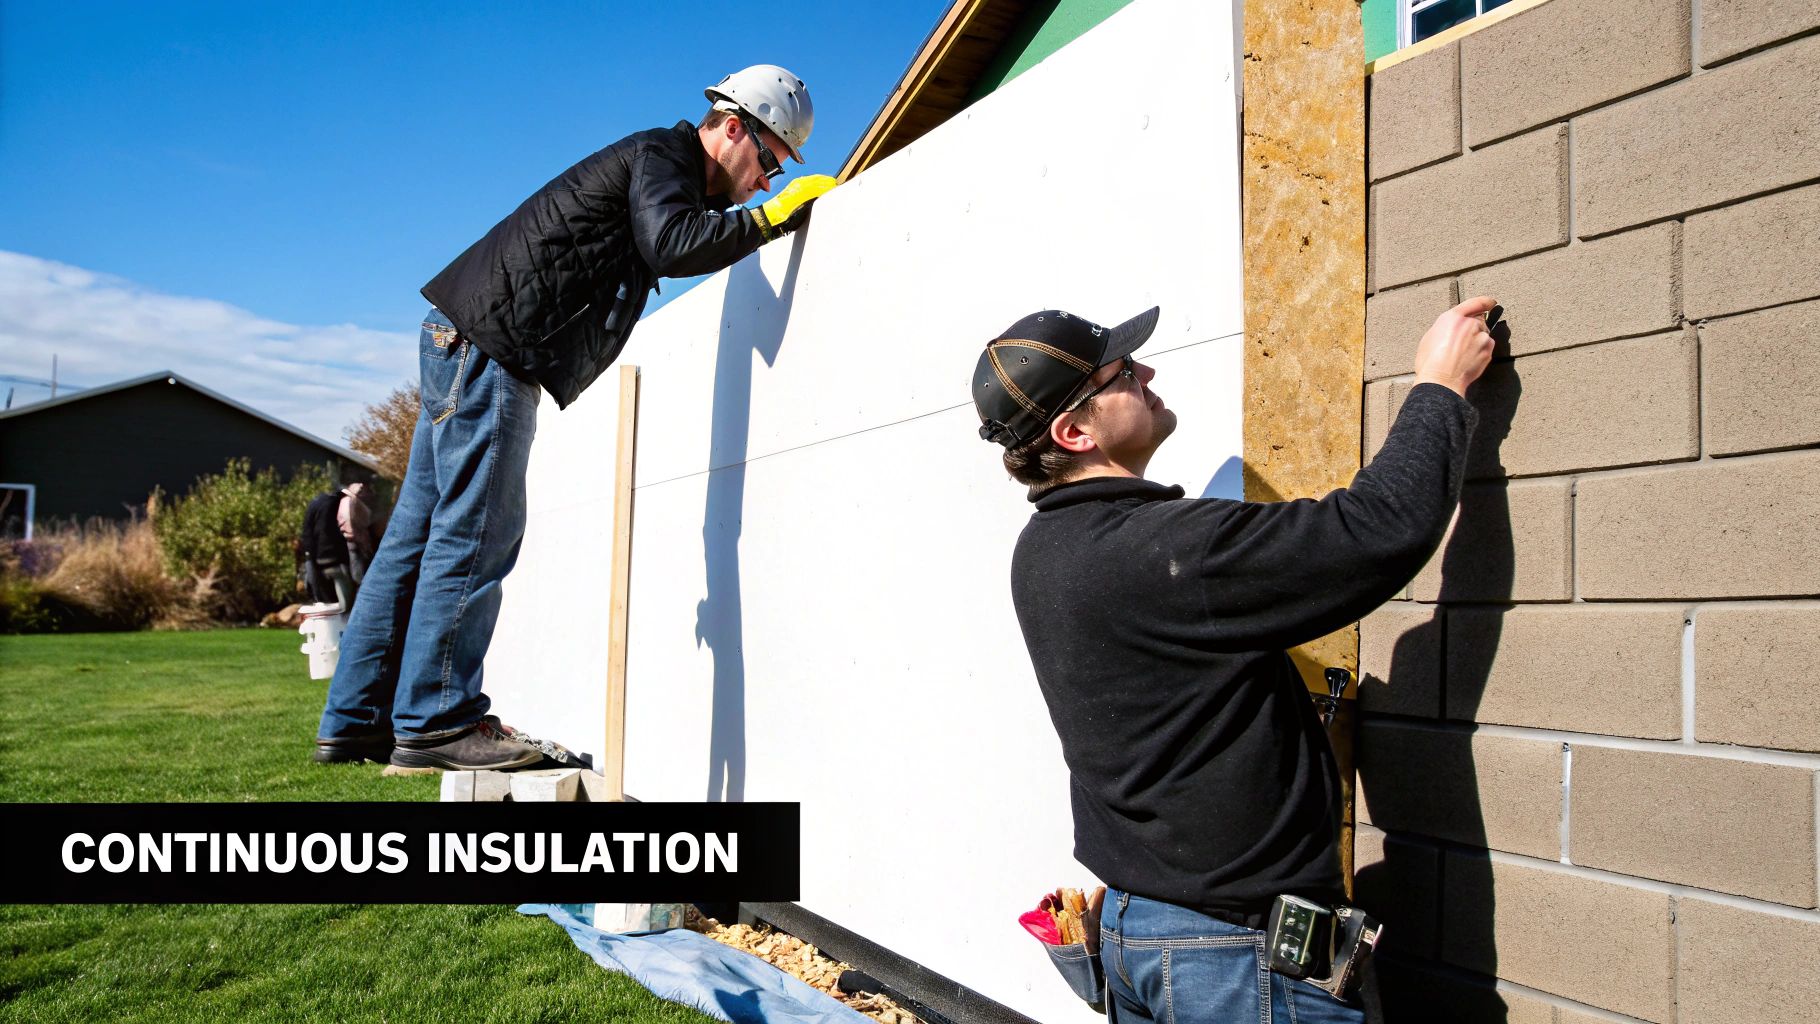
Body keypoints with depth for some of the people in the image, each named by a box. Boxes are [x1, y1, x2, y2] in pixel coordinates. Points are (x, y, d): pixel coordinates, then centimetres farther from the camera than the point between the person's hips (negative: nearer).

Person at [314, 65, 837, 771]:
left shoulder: (668, 171, 24)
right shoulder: (660, 154, -6)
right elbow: (672, 243, -23)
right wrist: (772, 216, -16)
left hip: (463, 346, 10)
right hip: (487, 345, -10)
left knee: (421, 533, 8)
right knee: (474, 534, -9)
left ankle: (356, 720, 13)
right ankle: (435, 720, -5)